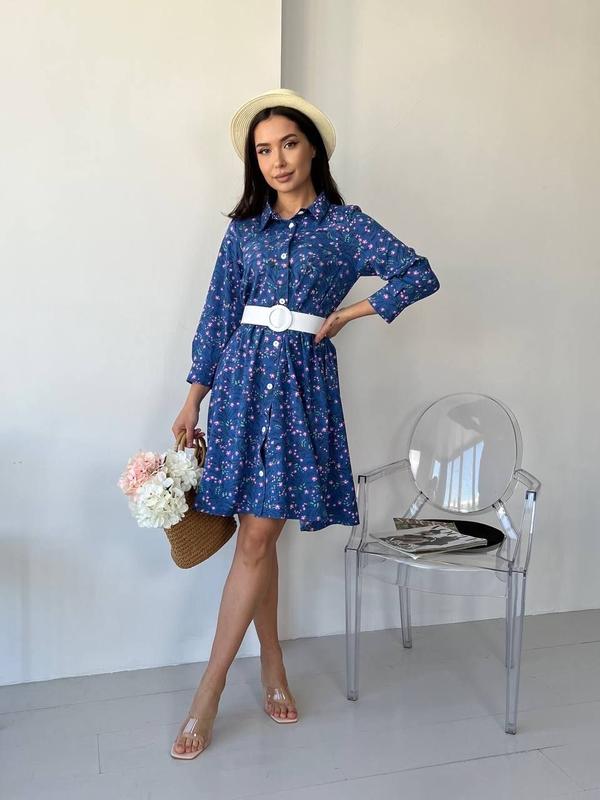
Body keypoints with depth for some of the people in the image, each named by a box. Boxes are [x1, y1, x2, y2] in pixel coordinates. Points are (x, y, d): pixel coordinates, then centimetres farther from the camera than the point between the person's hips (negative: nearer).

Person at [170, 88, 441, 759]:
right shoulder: (246, 226, 11)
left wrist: (349, 313, -4)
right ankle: (272, 667, 22)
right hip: (243, 375, 3)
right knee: (258, 535, 5)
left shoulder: (344, 224, 4)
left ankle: (207, 696, 5)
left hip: (302, 380, -2)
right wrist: (194, 399, 8)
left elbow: (420, 274, -2)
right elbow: (218, 314, 10)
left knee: (259, 535, -4)